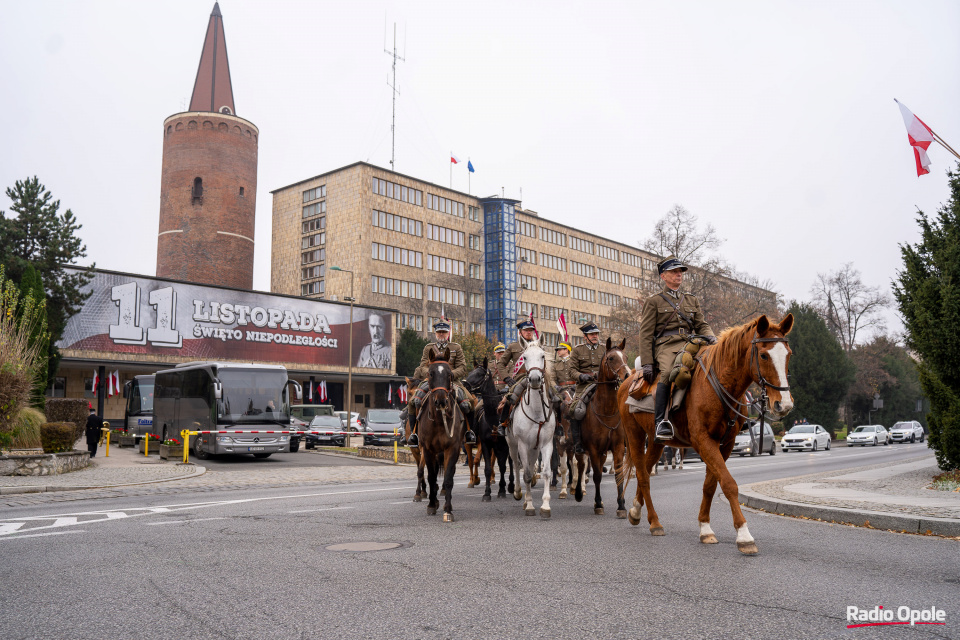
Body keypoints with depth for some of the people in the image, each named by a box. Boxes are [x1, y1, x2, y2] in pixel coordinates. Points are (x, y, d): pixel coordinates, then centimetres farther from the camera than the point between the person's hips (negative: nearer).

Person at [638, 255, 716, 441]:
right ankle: (661, 421, -36)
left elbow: (701, 324, 24)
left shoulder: (692, 300, 26)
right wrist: (646, 363, -8)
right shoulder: (653, 301, 11)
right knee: (668, 372, -36)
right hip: (666, 345, -4)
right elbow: (646, 334, 4)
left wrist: (709, 336, -3)